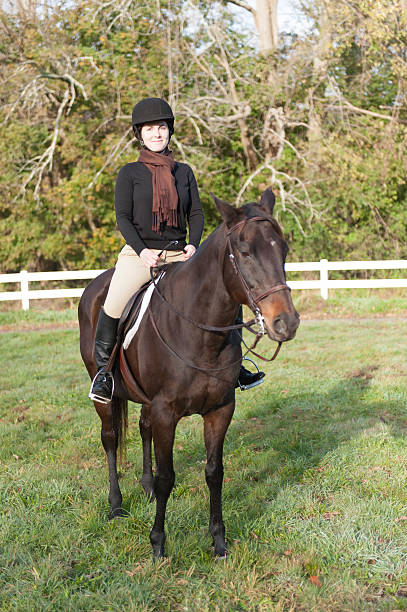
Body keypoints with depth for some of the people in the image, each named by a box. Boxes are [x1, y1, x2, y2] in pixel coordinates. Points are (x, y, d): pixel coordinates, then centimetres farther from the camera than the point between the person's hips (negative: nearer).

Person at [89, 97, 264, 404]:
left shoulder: (184, 172, 13)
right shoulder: (130, 173, 3)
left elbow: (196, 213, 10)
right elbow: (123, 217, -2)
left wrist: (193, 244, -9)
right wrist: (142, 250, -17)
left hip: (178, 255, 3)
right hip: (139, 254, -3)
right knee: (113, 304, -24)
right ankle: (103, 369, -5)